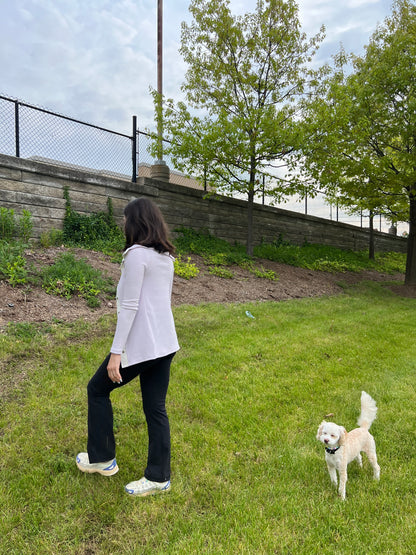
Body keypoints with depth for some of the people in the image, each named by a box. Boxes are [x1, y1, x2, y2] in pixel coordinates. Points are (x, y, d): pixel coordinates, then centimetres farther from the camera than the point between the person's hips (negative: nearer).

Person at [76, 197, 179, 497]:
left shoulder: (136, 254, -14)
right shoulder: (166, 256, 10)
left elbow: (129, 306, -18)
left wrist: (116, 352, -16)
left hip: (140, 345, -8)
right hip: (165, 343, 8)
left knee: (98, 389, 15)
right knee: (156, 408, 14)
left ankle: (102, 458, 28)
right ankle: (159, 477, 24)